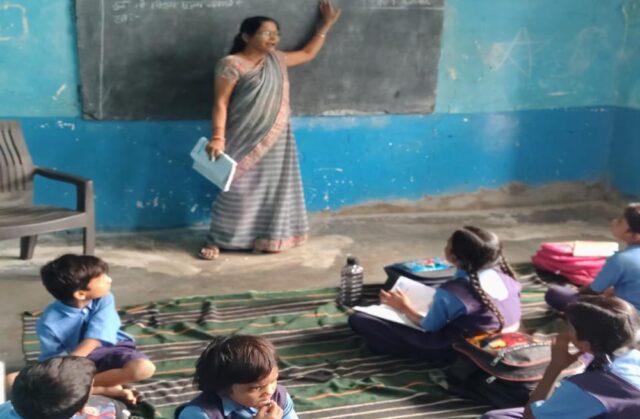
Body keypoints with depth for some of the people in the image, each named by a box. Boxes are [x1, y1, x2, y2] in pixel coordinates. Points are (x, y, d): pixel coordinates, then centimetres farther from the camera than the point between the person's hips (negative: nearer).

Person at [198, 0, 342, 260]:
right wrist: (218, 137, -24)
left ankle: (267, 238, 22)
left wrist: (326, 24, 26)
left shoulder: (277, 61, 10)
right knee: (237, 191, -4)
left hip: (276, 141, 6)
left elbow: (308, 53, 26)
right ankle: (215, 241, 6)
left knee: (273, 188, 10)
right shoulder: (231, 65, -11)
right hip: (246, 142, -6)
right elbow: (220, 103, -13)